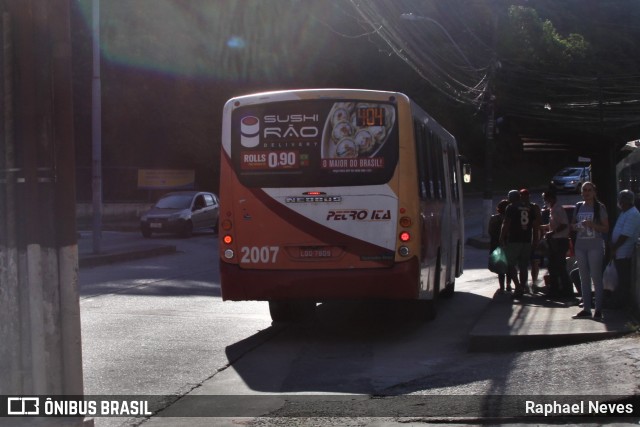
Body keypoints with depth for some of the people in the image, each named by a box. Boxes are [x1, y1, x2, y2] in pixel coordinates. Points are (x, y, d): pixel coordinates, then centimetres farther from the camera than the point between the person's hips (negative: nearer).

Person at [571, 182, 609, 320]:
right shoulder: (578, 206, 11)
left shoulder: (599, 207, -2)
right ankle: (586, 309, 11)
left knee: (596, 277, -6)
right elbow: (573, 224, 19)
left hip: (595, 246, -5)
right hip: (580, 245, 5)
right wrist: (575, 226, -3)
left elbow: (606, 228, -5)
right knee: (584, 278, 7)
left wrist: (592, 225, -19)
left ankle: (598, 309, -3)